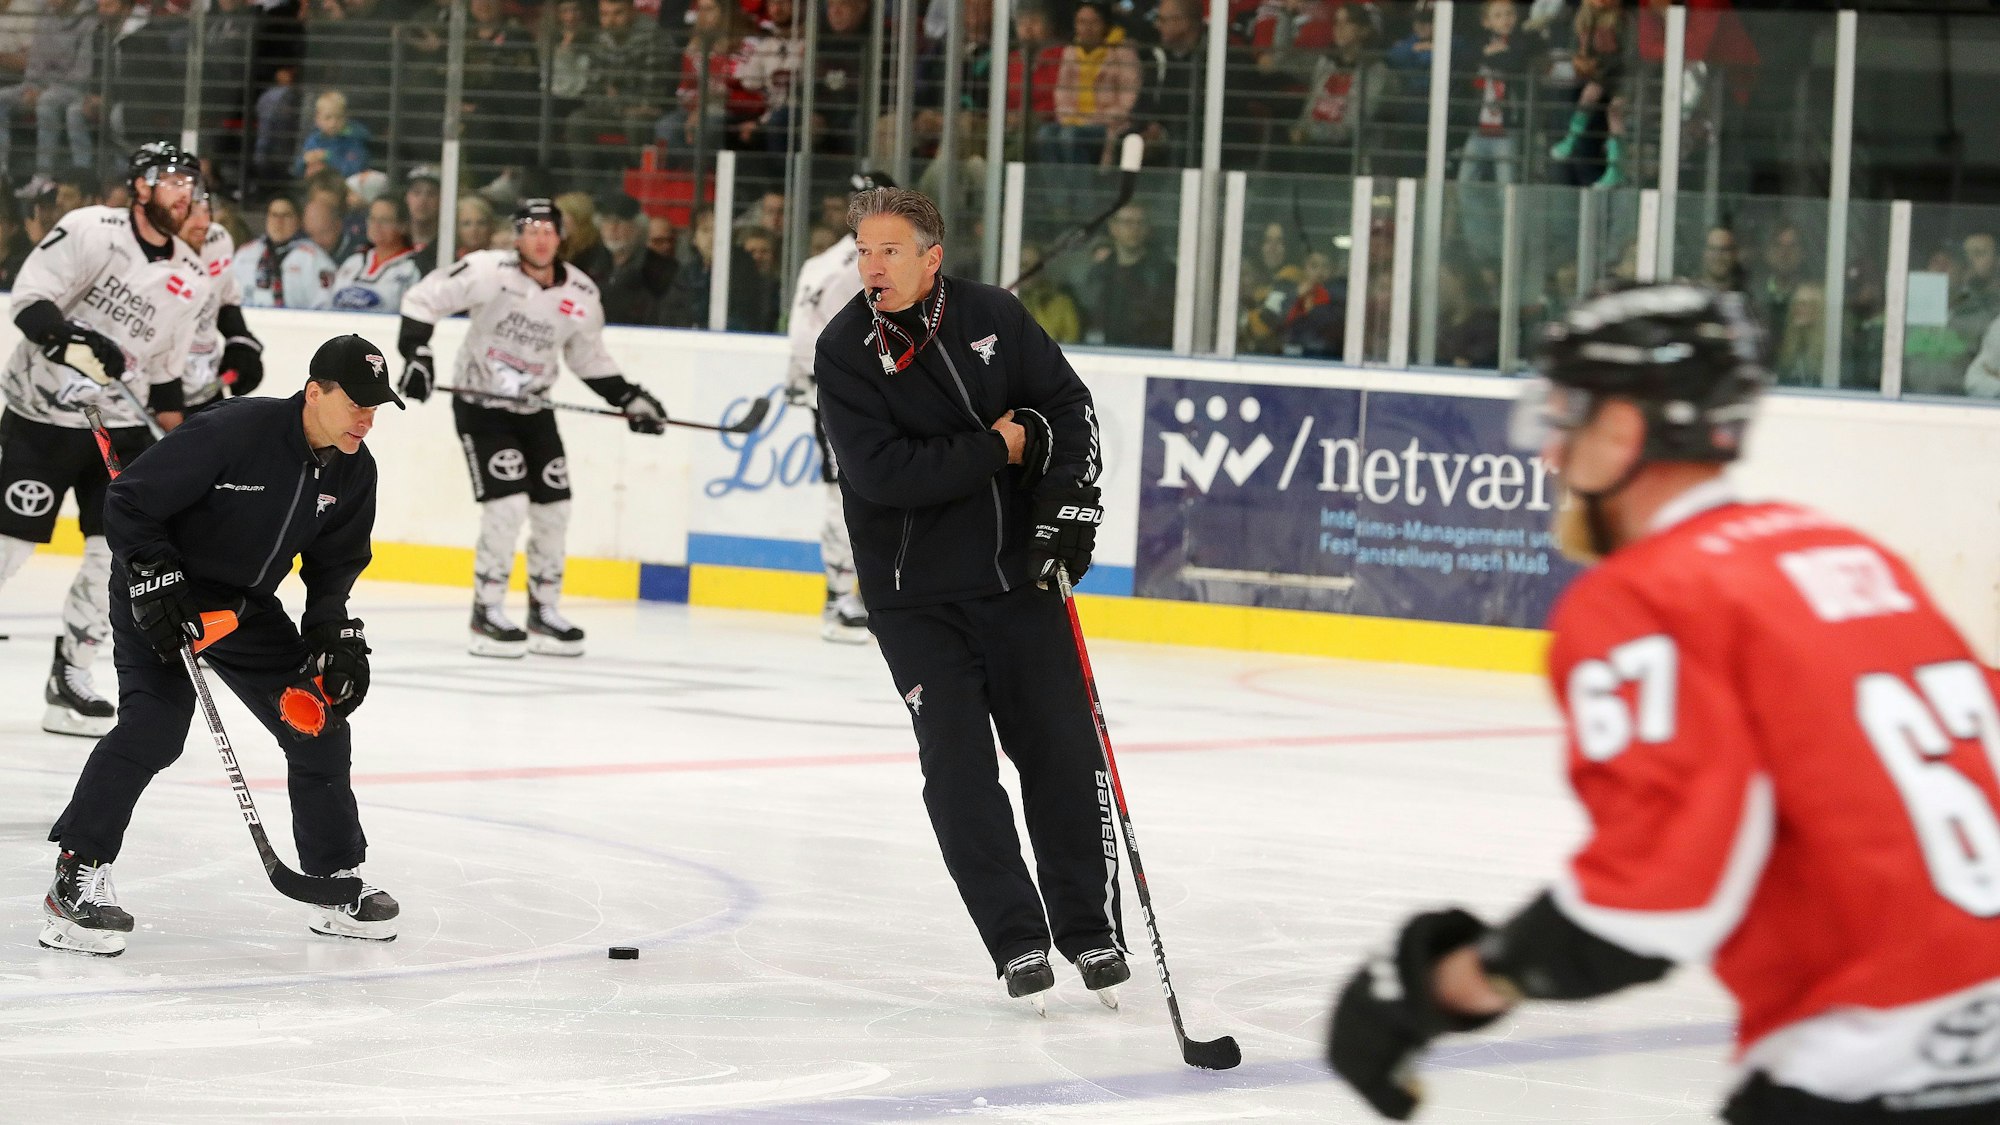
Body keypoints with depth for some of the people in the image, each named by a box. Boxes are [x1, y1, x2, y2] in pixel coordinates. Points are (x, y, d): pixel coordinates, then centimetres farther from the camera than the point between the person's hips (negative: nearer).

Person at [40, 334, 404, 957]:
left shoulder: (353, 471, -6)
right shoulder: (231, 432, -28)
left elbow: (335, 562, 8)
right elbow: (129, 502, -22)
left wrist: (333, 636, -6)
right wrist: (155, 582, -27)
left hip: (246, 604, 7)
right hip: (161, 591, -7)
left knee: (319, 724, 3)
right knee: (154, 724, -25)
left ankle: (338, 882, 18)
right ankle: (78, 877, -20)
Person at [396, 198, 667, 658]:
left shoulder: (581, 296, -4)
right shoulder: (489, 271, -19)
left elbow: (589, 358, 11)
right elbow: (422, 299, -12)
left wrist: (630, 398, 3)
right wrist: (416, 353, -21)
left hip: (533, 408, 6)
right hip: (479, 404, -5)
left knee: (553, 507, 4)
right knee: (508, 504, -17)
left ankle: (544, 611, 20)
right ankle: (486, 614, -6)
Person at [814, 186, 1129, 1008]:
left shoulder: (993, 316, -2)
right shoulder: (844, 352, -10)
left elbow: (1067, 403, 6)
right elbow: (882, 472, -20)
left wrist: (1067, 498, -9)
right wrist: (996, 450, -18)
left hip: (1019, 574, 2)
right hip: (914, 594, -2)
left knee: (1063, 752, 2)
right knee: (959, 770, -6)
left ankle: (1091, 931, 13)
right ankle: (1018, 941, 2)